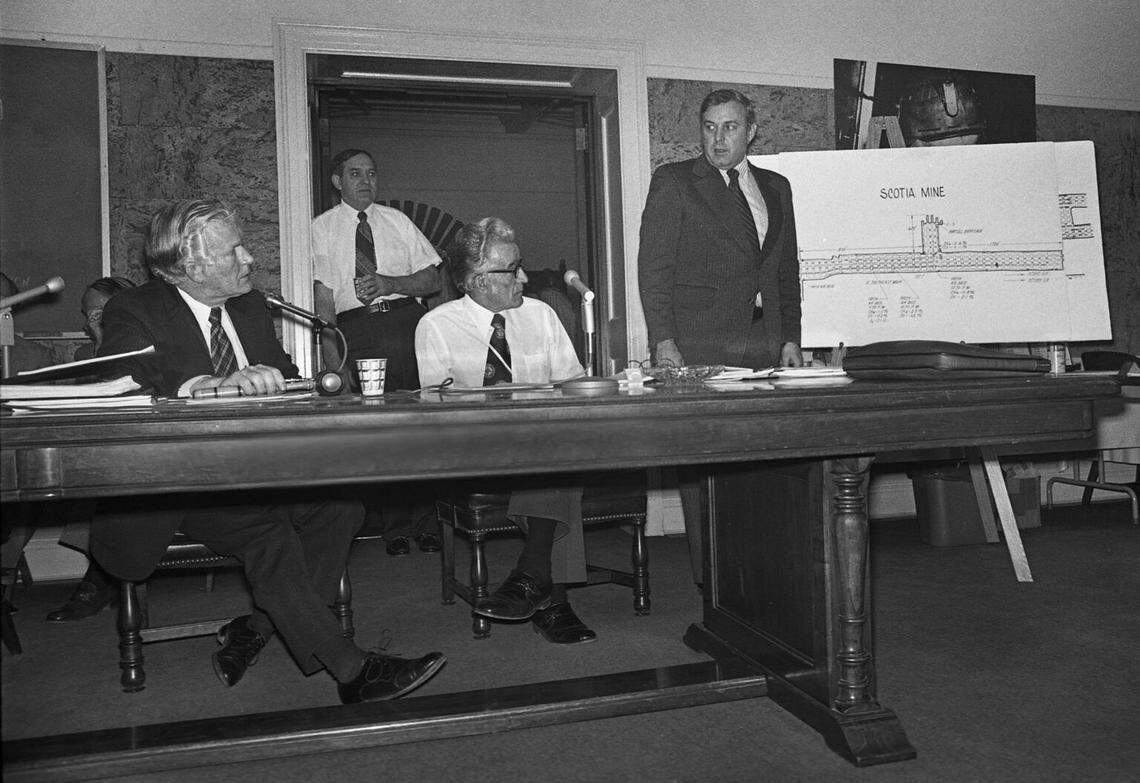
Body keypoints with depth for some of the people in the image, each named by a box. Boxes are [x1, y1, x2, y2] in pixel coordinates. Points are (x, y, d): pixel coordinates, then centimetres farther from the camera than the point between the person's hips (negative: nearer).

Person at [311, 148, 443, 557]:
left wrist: (390, 283, -9)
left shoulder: (398, 221, 15)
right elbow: (323, 298, 3)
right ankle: (391, 523, 6)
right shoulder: (321, 228, 10)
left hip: (406, 322, 1)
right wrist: (333, 360, -7)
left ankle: (423, 518, 6)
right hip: (357, 329, -1)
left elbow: (433, 279, 10)